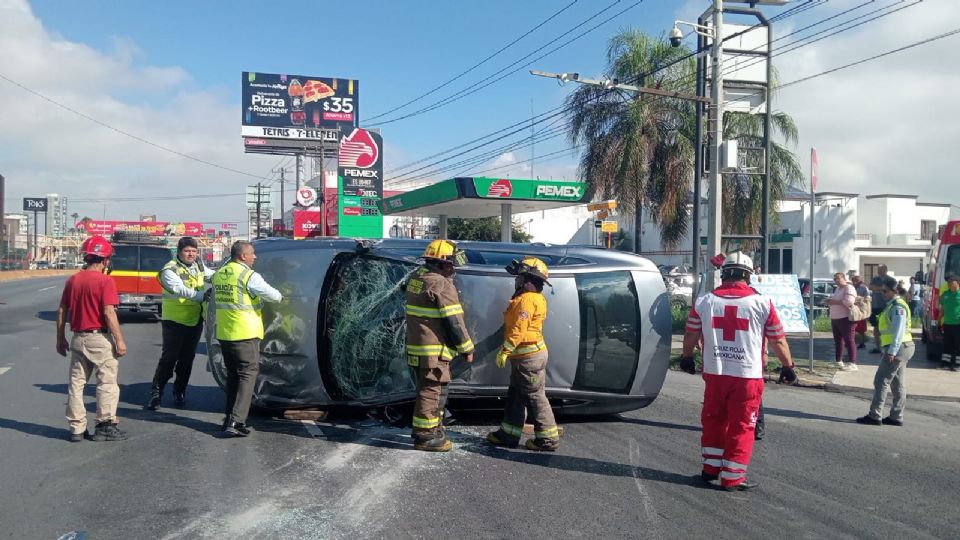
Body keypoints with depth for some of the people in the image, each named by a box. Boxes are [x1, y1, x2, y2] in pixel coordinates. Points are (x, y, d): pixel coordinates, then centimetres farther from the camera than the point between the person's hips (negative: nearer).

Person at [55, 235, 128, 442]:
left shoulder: (73, 280, 6)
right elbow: (109, 313, -18)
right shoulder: (105, 281, -12)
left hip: (78, 338, 6)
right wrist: (120, 340, -14)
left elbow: (62, 311, 9)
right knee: (107, 382, 3)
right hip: (100, 339, -6)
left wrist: (60, 339, 17)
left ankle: (77, 428, 15)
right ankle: (105, 425, 4)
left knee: (76, 383, 11)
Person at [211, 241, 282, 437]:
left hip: (224, 334, 7)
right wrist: (280, 296, 9)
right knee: (247, 375, -2)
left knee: (233, 375, 17)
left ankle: (230, 418, 19)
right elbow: (274, 296, -13)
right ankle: (236, 421, -9)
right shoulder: (249, 276, -14)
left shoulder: (218, 274, 10)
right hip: (245, 334, -7)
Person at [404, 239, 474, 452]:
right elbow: (454, 321, -16)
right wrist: (467, 348, -8)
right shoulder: (441, 284, -17)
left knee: (430, 389, 20)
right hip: (435, 350, -10)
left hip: (417, 346, 10)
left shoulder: (417, 279, 12)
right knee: (431, 390, -2)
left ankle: (434, 429, 32)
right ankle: (425, 436, 5)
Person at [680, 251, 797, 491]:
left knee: (713, 420, 18)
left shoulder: (704, 301, 2)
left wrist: (686, 358, 29)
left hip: (714, 373, 3)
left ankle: (711, 467, 28)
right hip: (748, 376, -2)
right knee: (741, 426, 6)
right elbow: (778, 340, 1)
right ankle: (732, 478, 11)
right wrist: (788, 366, 16)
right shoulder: (762, 303, -5)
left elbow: (690, 334, 12)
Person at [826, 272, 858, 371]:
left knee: (849, 340, -9)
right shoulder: (837, 289, 19)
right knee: (838, 340, 14)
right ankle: (839, 362, 22)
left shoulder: (849, 288, -11)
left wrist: (834, 302, -18)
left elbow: (849, 301, -25)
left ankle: (852, 364, -10)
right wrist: (830, 301, 3)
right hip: (835, 319, 10)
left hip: (846, 318, -10)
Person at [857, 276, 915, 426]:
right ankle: (896, 417, 17)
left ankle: (874, 416, -4)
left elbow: (899, 331, -22)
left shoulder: (898, 307, -16)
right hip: (901, 349, 10)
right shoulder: (893, 305, 16)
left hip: (897, 348, -10)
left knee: (881, 381, -7)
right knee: (897, 384, 12)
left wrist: (892, 351, -24)